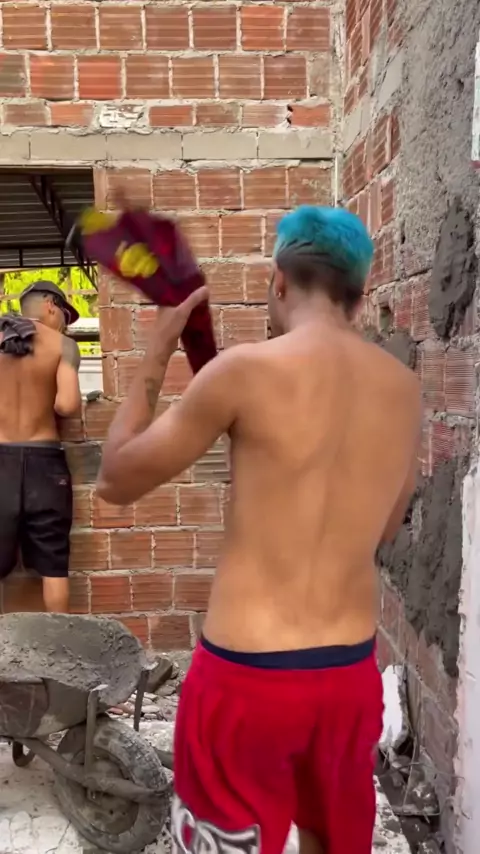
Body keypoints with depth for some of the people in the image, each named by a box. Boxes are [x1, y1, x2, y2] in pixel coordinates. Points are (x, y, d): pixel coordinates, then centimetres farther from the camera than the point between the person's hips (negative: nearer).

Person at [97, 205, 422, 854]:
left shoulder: (249, 370, -15)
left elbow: (117, 481, -4)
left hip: (247, 675, -4)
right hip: (353, 672, 5)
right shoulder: (404, 388, 1)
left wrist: (157, 355, 4)